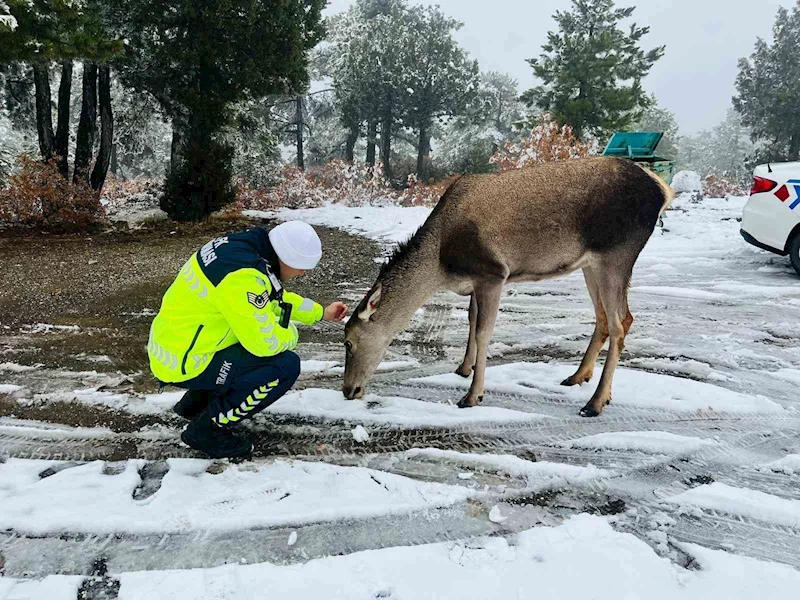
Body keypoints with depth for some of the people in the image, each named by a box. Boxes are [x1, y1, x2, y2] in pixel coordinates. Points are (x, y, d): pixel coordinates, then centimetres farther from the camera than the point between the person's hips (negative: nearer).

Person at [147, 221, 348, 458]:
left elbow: (275, 297, 17)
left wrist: (321, 313, 18)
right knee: (286, 365, -14)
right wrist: (291, 334, -4)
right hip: (183, 363, -9)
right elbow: (266, 342, -25)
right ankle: (209, 428, -1)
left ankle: (197, 401, 23)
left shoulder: (245, 246, 0)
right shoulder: (243, 276, -29)